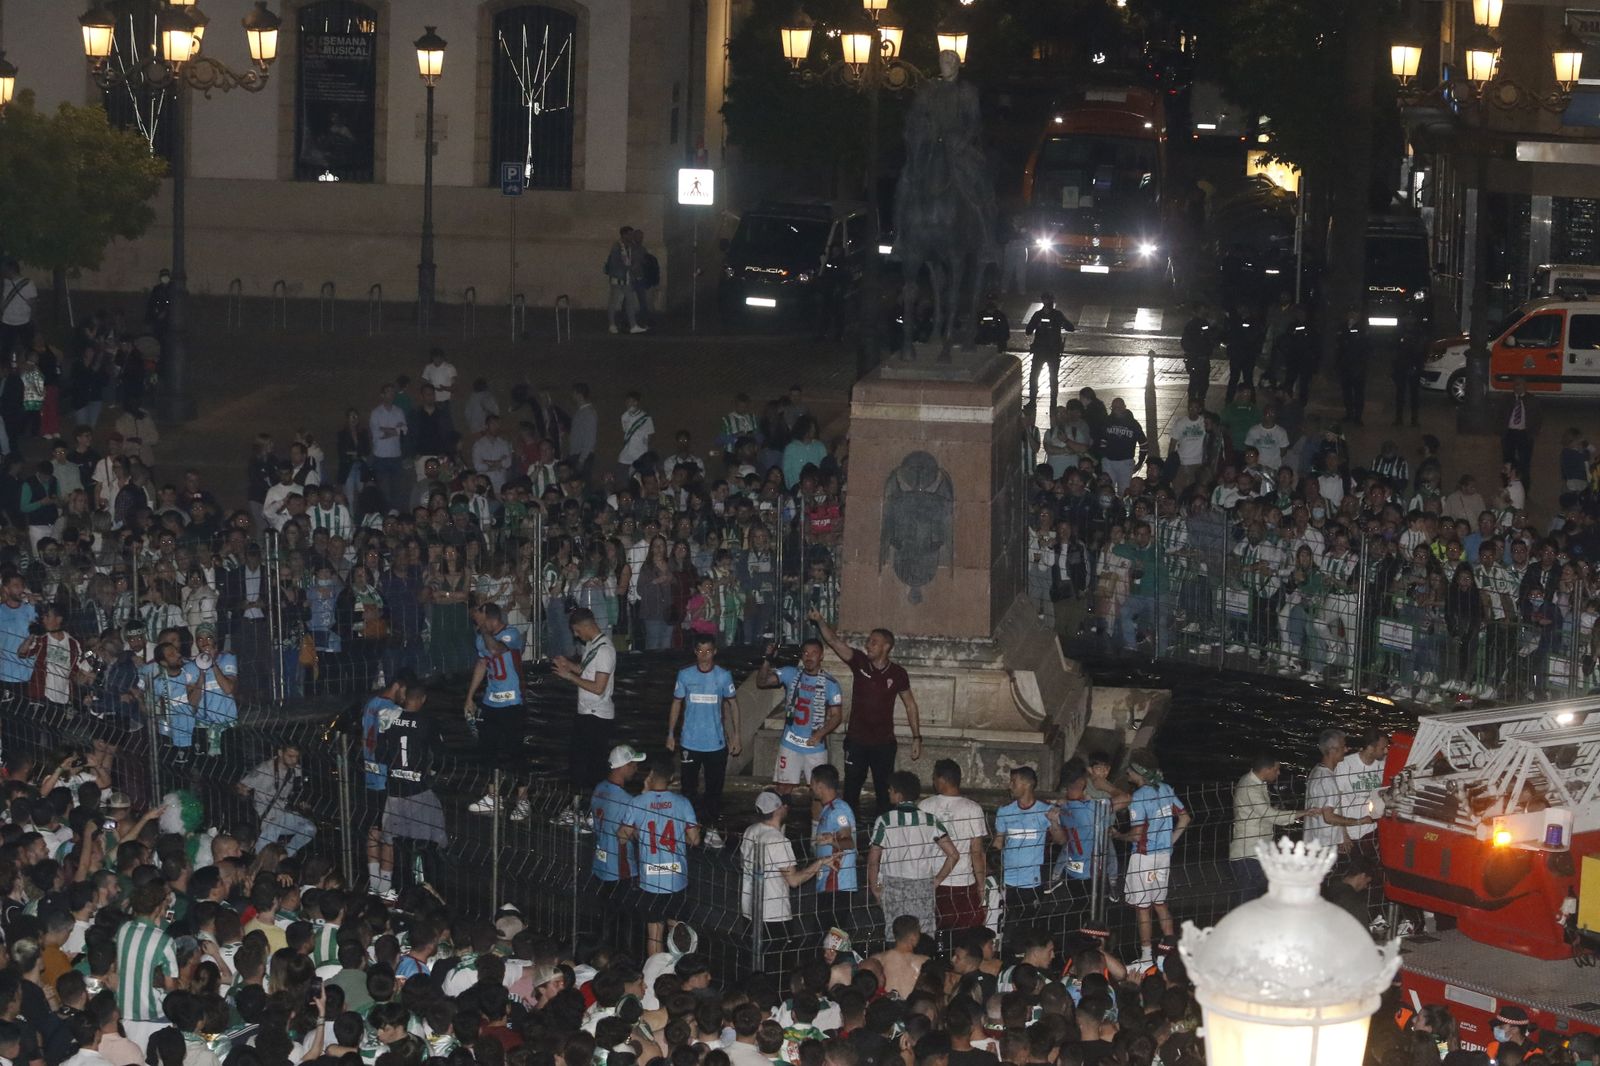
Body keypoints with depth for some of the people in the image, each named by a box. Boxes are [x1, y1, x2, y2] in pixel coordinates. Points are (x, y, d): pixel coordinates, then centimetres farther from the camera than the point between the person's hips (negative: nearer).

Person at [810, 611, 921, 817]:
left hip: (884, 743, -1)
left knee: (885, 792, 7)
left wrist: (916, 737, 3)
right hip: (856, 740, 1)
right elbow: (833, 641, -13)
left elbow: (910, 704, 4)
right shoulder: (860, 663, -5)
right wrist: (820, 621, -29)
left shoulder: (897, 674, -6)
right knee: (851, 790, 5)